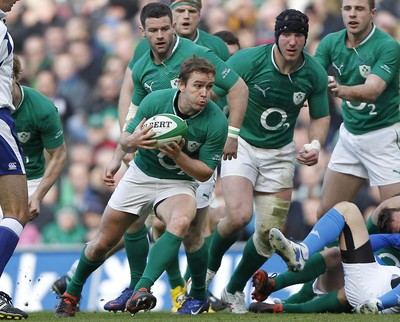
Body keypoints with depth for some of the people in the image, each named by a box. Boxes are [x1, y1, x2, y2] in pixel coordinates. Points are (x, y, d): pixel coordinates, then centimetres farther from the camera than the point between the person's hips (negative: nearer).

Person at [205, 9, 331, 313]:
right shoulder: (249, 60, -19)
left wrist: (315, 145, -12)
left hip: (280, 153, 3)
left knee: (270, 231, -2)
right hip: (240, 143, -3)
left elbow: (321, 116, 7)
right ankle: (208, 269, 7)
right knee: (239, 216, -23)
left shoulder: (315, 73, -9)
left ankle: (235, 290, 21)